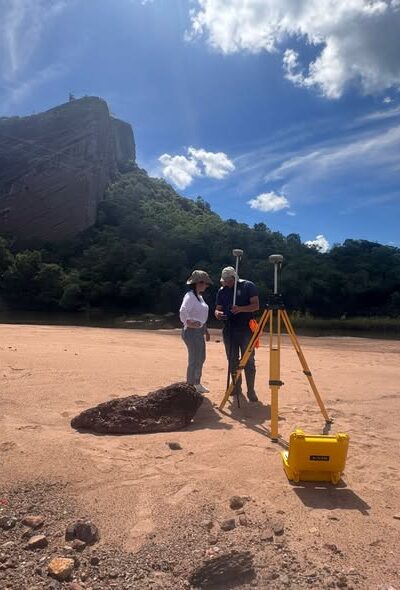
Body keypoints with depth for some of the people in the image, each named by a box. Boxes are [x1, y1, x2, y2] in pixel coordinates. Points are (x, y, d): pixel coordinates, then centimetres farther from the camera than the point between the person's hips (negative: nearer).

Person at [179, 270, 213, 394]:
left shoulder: (200, 296, 14)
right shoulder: (190, 296, -16)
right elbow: (183, 312, -32)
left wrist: (205, 330, 20)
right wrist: (188, 322, -26)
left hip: (199, 331, 10)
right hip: (192, 331, -10)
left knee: (201, 358, 18)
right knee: (194, 360, -6)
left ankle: (197, 384, 33)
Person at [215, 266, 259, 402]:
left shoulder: (248, 286, -3)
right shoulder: (222, 291, 9)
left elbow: (256, 305, -8)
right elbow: (218, 308, 11)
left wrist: (241, 309, -24)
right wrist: (217, 314, -13)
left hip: (246, 330, -4)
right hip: (229, 330, 5)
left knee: (249, 361, -3)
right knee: (232, 360, 10)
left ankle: (251, 391, 4)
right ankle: (236, 388, 23)